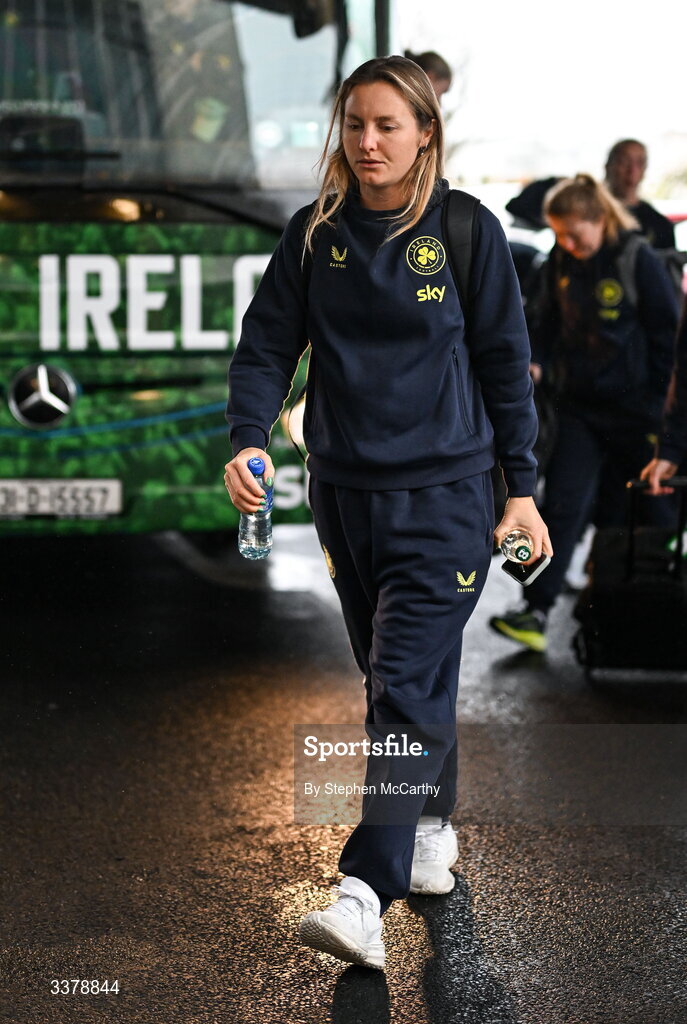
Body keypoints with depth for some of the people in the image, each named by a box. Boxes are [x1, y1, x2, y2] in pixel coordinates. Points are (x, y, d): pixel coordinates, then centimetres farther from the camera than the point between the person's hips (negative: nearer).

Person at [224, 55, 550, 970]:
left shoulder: (468, 230, -3)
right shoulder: (314, 233, 5)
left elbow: (505, 362, 1)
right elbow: (268, 342, 3)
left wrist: (522, 488, 1)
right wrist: (248, 438, -15)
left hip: (444, 492, -4)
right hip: (346, 493, 5)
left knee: (410, 688, -12)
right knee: (389, 679, 15)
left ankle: (366, 894, -16)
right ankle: (433, 833, 34)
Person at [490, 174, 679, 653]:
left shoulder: (639, 260, -11)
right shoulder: (560, 263, 3)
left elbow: (667, 334, -6)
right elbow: (548, 322, 16)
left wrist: (662, 402, -7)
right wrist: (536, 362, -3)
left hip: (636, 410, -4)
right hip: (581, 406, 4)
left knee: (653, 510, 10)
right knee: (563, 506, -6)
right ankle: (536, 611, -8)